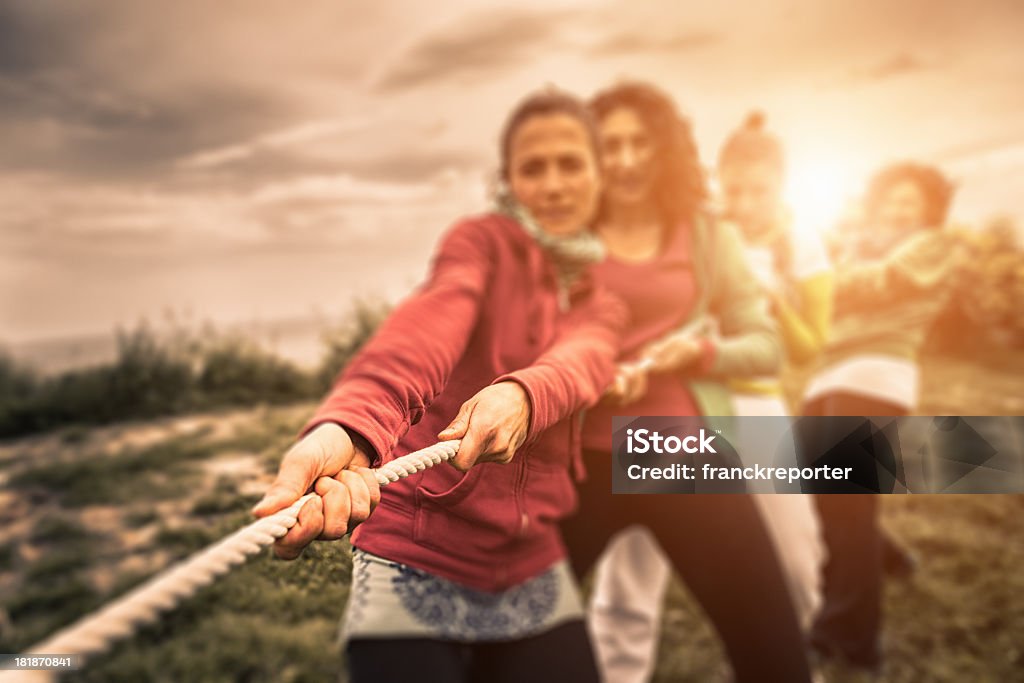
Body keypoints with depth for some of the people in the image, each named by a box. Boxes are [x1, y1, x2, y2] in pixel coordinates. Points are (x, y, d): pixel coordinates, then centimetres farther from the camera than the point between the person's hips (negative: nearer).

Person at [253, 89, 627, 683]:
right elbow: (431, 322, -30)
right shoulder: (483, 241, -7)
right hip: (419, 572, -5)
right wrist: (348, 428, -51)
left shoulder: (601, 309, 8)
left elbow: (580, 365, -17)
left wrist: (521, 397, -41)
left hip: (534, 577, 5)